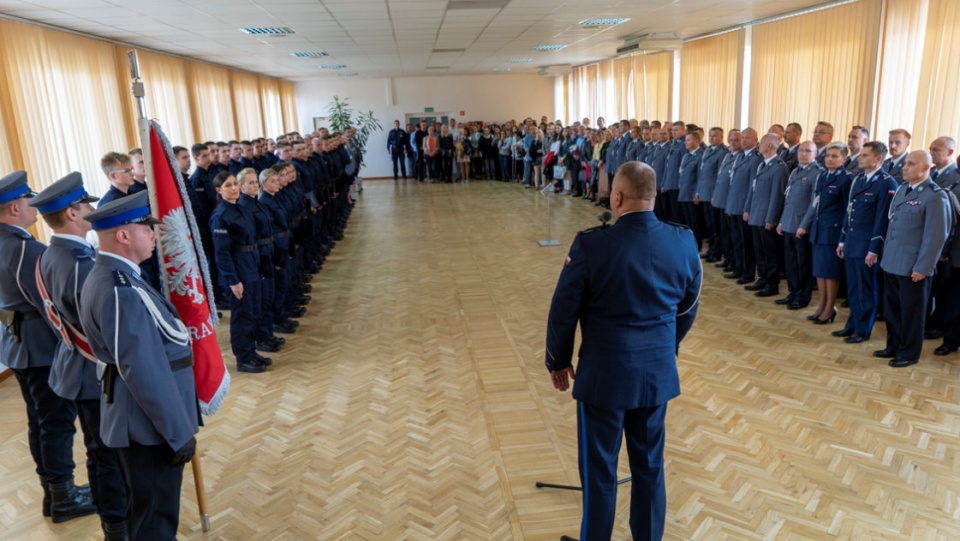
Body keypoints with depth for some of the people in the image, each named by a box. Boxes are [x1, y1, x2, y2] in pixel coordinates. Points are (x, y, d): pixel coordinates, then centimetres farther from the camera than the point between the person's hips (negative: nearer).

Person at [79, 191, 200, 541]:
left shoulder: (108, 276, 8)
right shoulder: (121, 291, -26)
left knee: (146, 507, 26)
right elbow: (146, 372, -27)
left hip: (137, 416, 10)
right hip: (148, 422, -10)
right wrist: (180, 433, -19)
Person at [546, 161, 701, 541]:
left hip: (604, 373, -4)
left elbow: (563, 312, -10)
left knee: (599, 470, 12)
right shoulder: (684, 242, -6)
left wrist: (558, 361, 6)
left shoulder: (592, 244, -19)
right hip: (659, 372, 4)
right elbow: (687, 310, 7)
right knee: (650, 465, 20)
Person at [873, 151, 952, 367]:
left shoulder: (935, 196, -14)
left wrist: (923, 268, -17)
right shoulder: (902, 189, 10)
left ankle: (909, 353, 22)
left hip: (914, 267, -7)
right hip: (893, 263, 7)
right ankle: (894, 346, 32)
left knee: (911, 311, 7)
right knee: (892, 309, 17)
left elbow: (936, 236, -16)